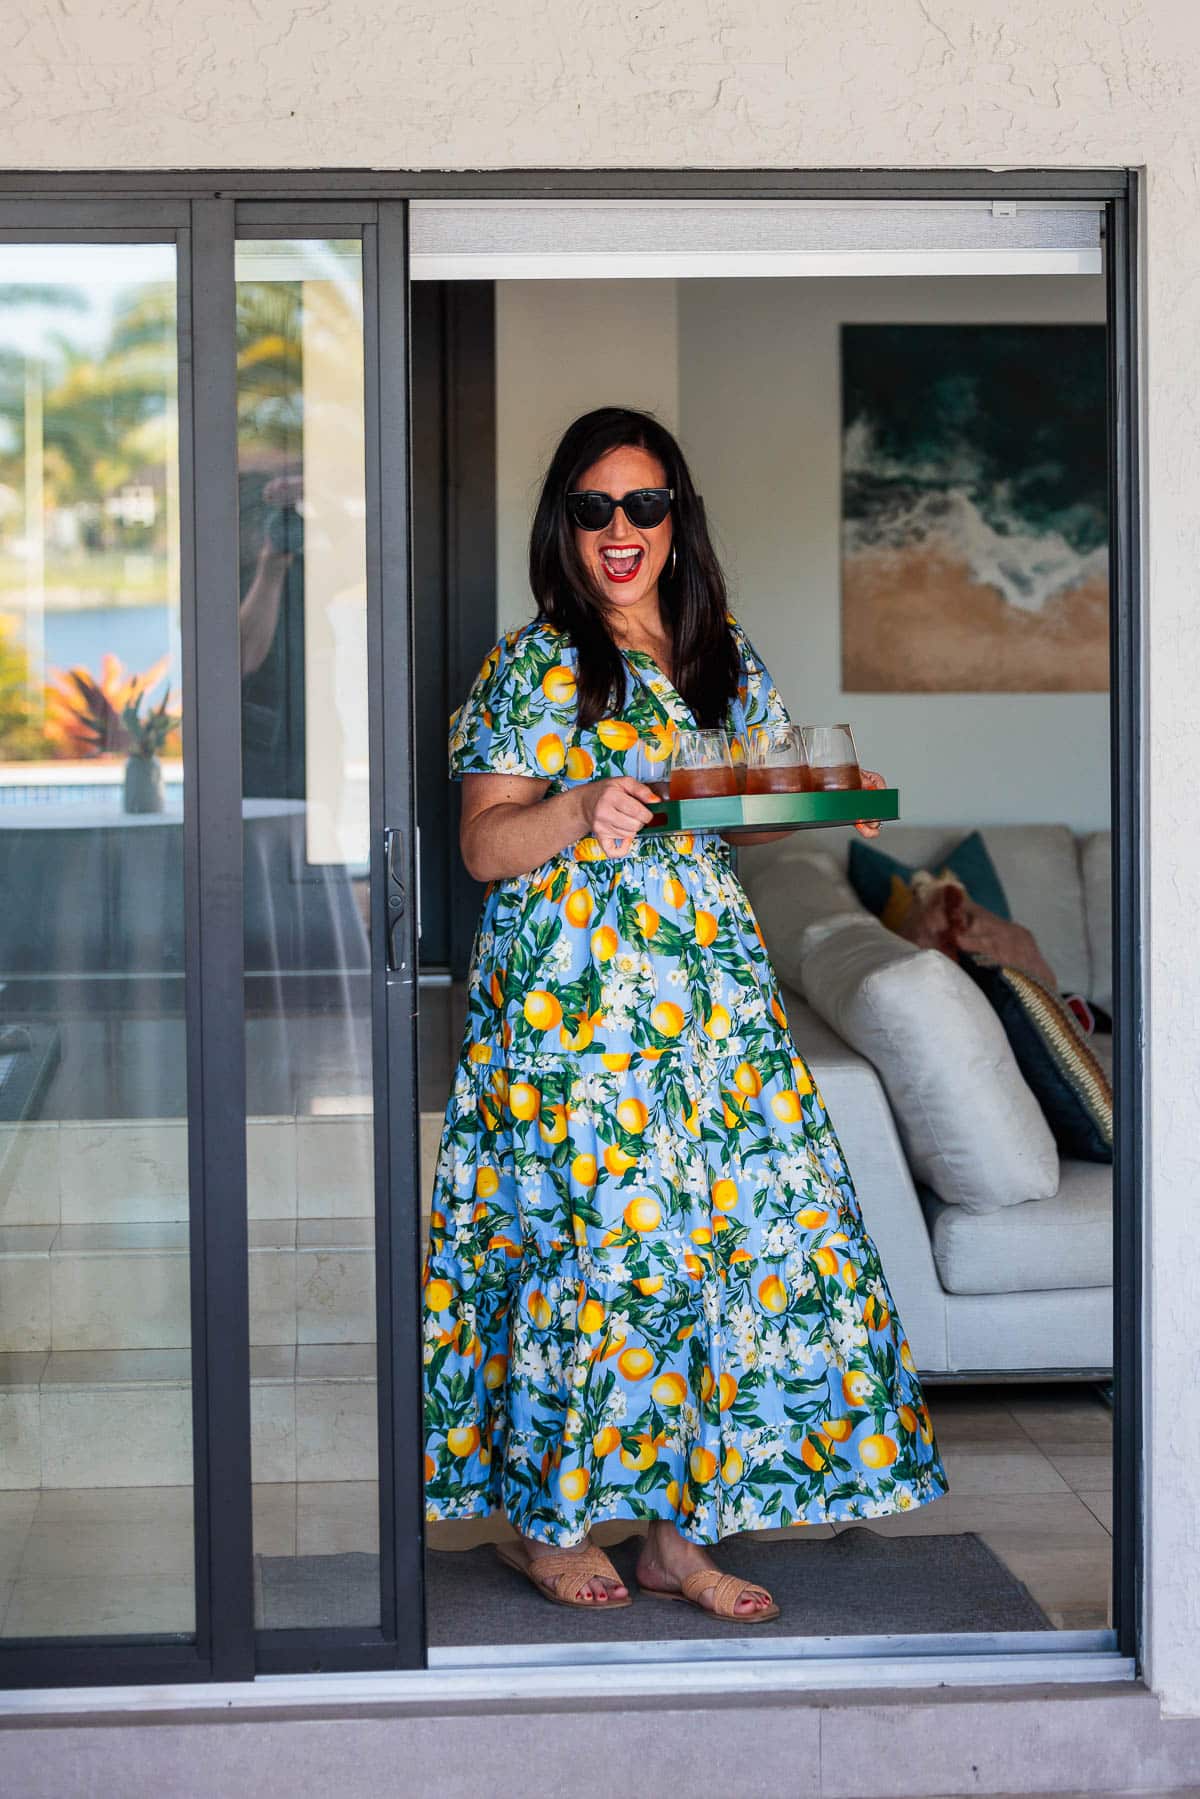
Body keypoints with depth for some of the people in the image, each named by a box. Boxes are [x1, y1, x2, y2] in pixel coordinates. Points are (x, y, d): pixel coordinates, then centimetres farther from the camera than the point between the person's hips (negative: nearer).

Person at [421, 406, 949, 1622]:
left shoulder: (725, 658, 13)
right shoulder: (533, 666, -3)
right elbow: (484, 844, -9)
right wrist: (577, 814, -27)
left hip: (712, 985, 6)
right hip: (572, 995, -5)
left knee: (749, 1230, 0)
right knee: (585, 1239, -3)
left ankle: (679, 1530, 10)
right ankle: (544, 1522, 15)